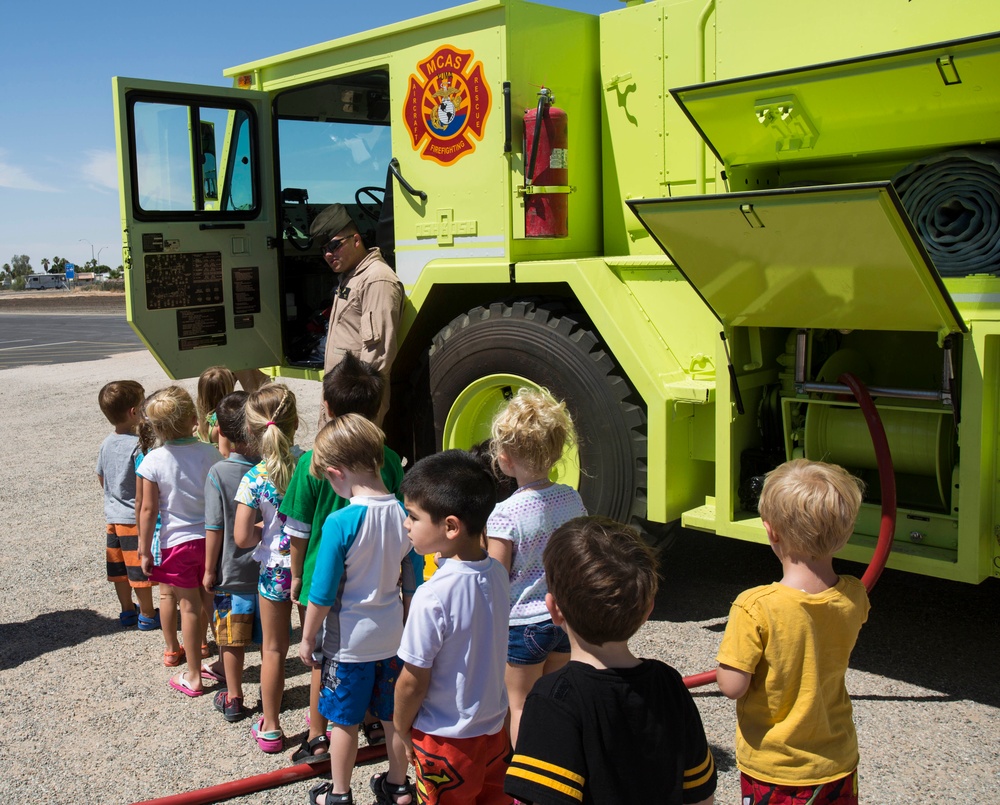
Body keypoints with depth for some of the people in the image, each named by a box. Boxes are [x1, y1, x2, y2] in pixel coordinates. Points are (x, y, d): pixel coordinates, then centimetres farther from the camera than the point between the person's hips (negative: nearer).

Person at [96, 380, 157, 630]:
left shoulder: (106, 443, 4)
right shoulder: (138, 445, -21)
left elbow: (101, 478, 15)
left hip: (113, 515, 8)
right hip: (136, 517, -8)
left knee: (119, 567, 16)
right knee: (141, 569, 3)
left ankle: (127, 610, 30)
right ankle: (147, 615, 13)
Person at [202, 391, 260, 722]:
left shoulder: (219, 473, -15)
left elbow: (215, 528, -13)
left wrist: (210, 570, -2)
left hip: (232, 572, -3)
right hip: (269, 567, 3)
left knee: (232, 639, 11)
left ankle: (233, 698, 23)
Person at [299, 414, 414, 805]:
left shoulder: (341, 522, -24)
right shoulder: (404, 513, -8)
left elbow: (322, 593, -18)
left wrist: (307, 638, -3)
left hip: (349, 640, -5)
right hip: (393, 635, 5)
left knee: (344, 718, 13)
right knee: (394, 714, 20)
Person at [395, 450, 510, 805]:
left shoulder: (433, 596, -28)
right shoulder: (498, 573, -7)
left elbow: (413, 681, -19)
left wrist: (402, 727, -1)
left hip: (447, 739, -6)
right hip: (494, 727, 6)